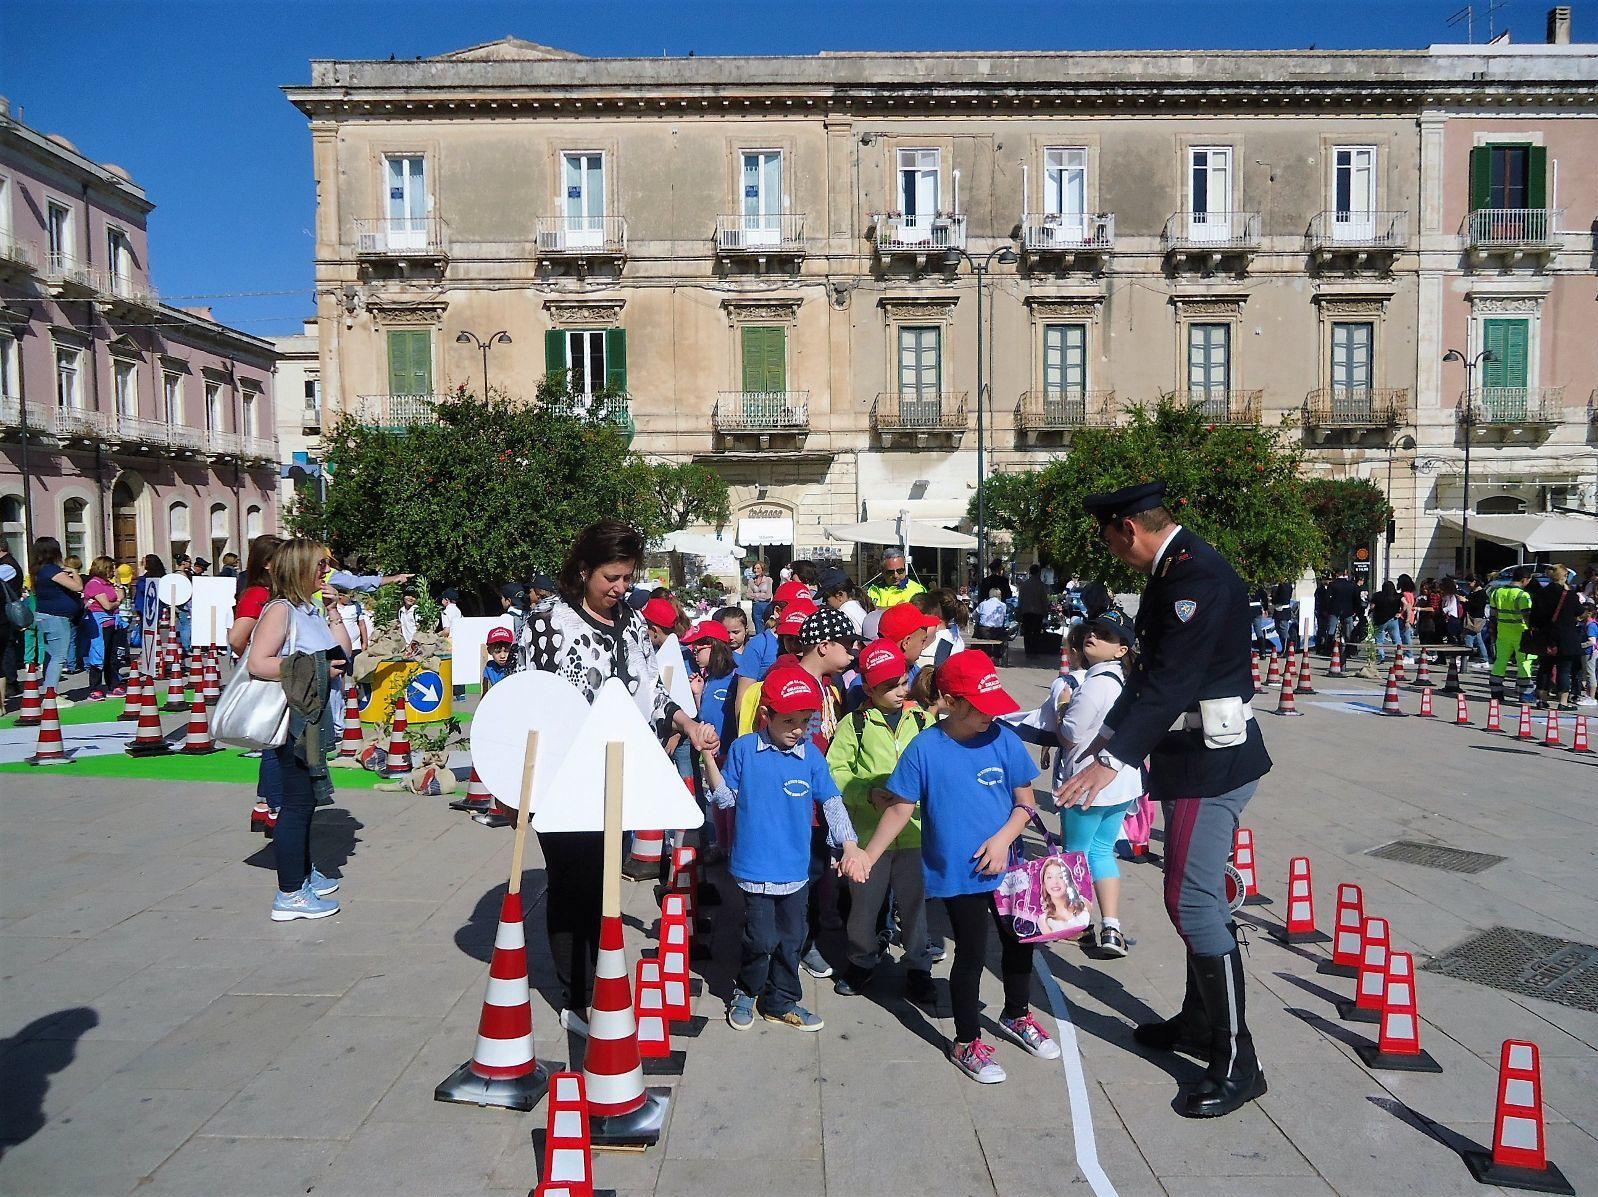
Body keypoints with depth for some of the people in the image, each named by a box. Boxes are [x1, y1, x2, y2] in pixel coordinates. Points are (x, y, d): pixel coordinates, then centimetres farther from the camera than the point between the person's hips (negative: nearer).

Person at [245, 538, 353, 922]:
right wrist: (312, 673, -20)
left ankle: (304, 874, 34)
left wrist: (332, 612, 5)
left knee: (306, 800, 19)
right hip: (293, 720, -10)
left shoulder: (312, 610, 15)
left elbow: (343, 652, 13)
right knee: (297, 803, -7)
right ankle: (289, 896, -1)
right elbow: (257, 663, -22)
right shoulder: (281, 610, -12)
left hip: (314, 718, 10)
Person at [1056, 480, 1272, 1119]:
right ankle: (1201, 1021, 34)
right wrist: (1112, 732, 24)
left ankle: (1236, 1064, 1)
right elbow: (1150, 670, 20)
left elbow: (1172, 678, -28)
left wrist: (1113, 760, -32)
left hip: (1212, 760, -11)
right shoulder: (1171, 572, 12)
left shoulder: (1199, 576, -20)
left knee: (1192, 899, -9)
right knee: (1195, 892, 19)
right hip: (1187, 754, 11)